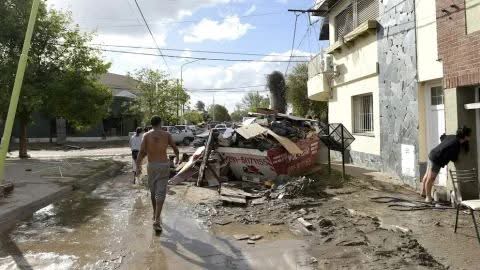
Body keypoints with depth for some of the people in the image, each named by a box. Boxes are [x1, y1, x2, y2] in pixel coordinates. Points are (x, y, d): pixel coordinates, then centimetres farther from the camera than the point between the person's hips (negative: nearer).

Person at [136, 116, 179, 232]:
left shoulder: (146, 135, -3)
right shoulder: (166, 134, -1)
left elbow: (142, 152, -13)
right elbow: (175, 148, 10)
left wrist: (138, 166, -9)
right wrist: (177, 157, 30)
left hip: (151, 166, 2)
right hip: (164, 166, -1)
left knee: (153, 191, 20)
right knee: (160, 193, -4)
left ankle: (155, 214, 37)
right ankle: (156, 220, -15)